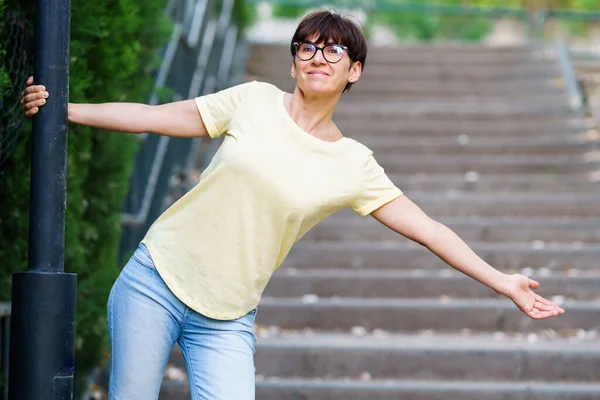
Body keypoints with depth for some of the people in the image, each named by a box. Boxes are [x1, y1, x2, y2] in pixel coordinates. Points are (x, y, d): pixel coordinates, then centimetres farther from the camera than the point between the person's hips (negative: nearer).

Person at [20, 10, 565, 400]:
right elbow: (157, 118, 3)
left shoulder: (354, 167, 1)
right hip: (157, 279, -1)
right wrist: (62, 110, -1)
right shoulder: (255, 101, 0)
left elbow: (427, 228, 2)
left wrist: (501, 281, -1)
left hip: (225, 320, 1)